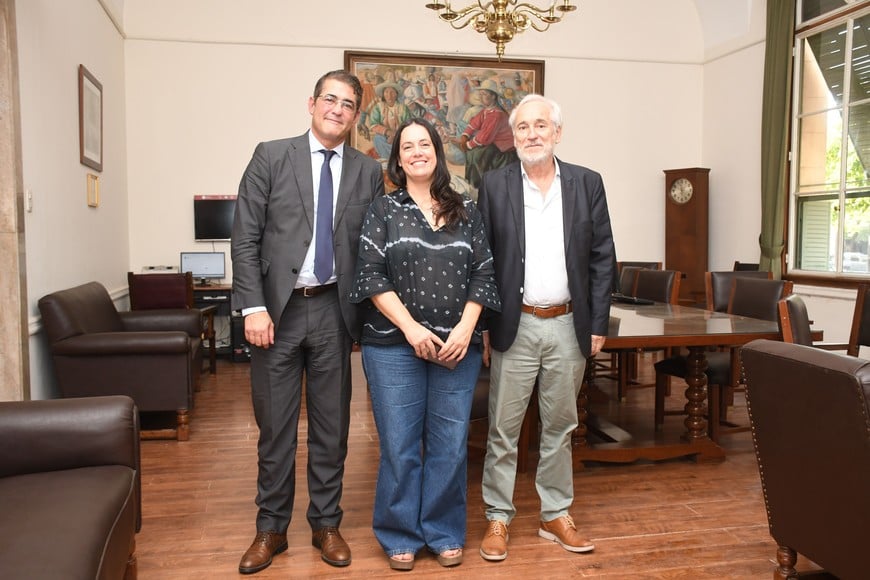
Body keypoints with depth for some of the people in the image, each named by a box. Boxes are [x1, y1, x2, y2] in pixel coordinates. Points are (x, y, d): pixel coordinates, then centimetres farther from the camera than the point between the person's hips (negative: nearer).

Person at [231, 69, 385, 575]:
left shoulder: (368, 172, 7)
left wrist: (367, 312, 2)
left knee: (332, 425, 11)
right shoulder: (271, 156, 2)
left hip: (333, 310, 2)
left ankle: (326, 524, 28)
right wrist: (254, 307, -10)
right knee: (275, 425, 8)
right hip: (277, 308, -1)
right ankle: (272, 529, 25)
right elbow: (245, 239, -3)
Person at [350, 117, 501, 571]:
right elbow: (372, 275, -4)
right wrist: (412, 328, -13)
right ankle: (400, 536, 21)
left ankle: (444, 533, 23)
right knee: (399, 444, 4)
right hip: (394, 344, -1)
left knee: (450, 444, 6)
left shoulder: (466, 211, 10)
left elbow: (483, 275, 6)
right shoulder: (384, 210, 5)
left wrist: (465, 329, -8)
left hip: (457, 345, 2)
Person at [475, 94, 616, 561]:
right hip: (515, 326, -1)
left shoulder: (587, 183, 3)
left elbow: (602, 257, 4)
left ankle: (556, 515, 28)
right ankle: (498, 518, 21)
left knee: (560, 426, 13)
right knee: (503, 429, 6)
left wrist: (598, 323, 0)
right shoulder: (494, 185, 0)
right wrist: (482, 323, -4)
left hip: (569, 325, 2)